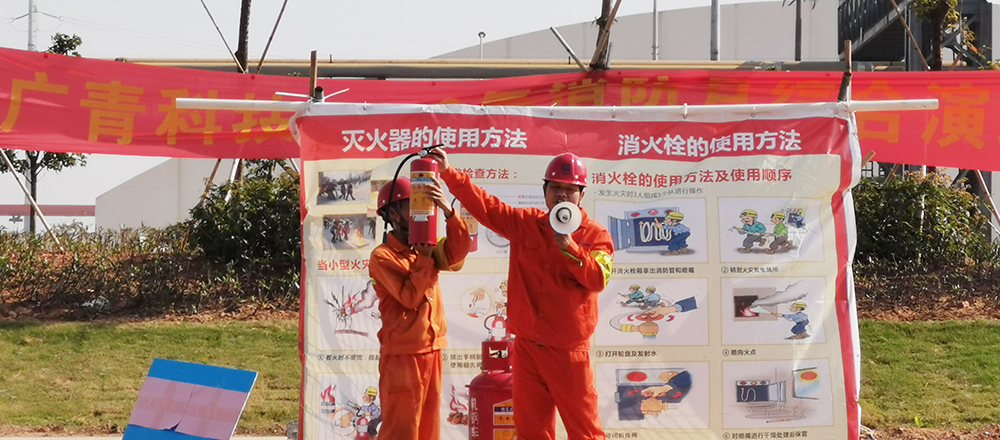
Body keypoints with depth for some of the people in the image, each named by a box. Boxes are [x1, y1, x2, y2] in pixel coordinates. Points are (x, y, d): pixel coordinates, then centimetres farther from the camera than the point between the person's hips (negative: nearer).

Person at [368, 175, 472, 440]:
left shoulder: (426, 248, 9)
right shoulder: (382, 257, -9)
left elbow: (458, 252, -11)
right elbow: (410, 297, -19)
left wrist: (447, 211, -24)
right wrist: (424, 257, -12)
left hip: (432, 351, 7)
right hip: (402, 355, -7)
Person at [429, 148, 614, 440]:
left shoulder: (596, 236, -3)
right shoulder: (524, 224, 7)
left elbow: (597, 279, -17)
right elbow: (482, 204, 5)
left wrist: (569, 247, -27)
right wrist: (448, 173, -4)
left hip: (568, 351, -4)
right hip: (527, 347, 4)